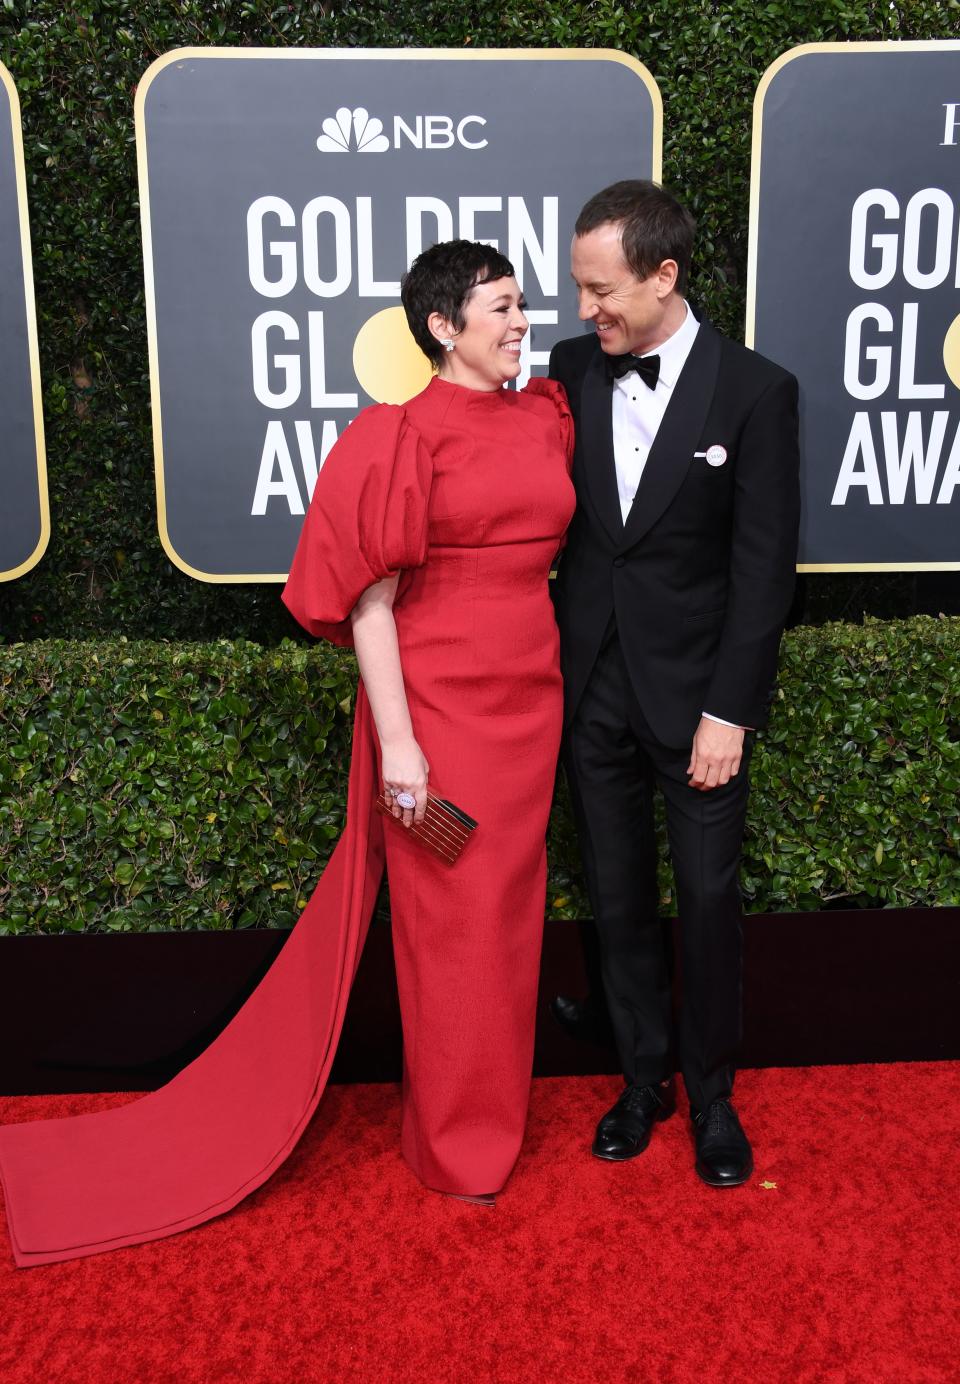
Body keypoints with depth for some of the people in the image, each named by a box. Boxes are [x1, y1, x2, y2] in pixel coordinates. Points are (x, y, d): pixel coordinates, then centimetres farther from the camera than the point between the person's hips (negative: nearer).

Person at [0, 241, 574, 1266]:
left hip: (530, 695, 6)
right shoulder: (405, 436, -10)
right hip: (439, 703, -6)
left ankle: (492, 1110, 35)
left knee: (509, 906, 15)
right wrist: (397, 742, -17)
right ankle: (460, 1143, 26)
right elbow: (369, 599, -13)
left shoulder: (546, 417, 9)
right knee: (449, 918, 6)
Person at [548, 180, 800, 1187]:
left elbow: (763, 567, -9)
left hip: (694, 690, -3)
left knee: (708, 900, 7)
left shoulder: (754, 391, -8)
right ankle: (644, 1075, 33)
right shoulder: (572, 370, 2)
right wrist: (552, 668, 0)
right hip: (592, 686, 3)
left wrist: (727, 712, -12)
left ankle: (710, 1093, 29)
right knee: (618, 897, 13)